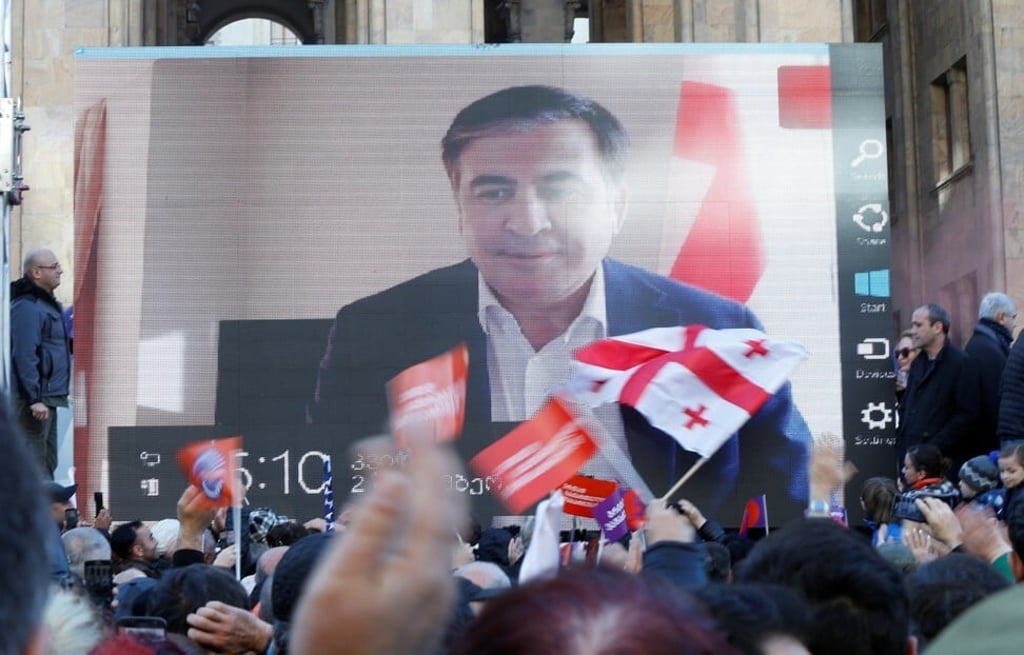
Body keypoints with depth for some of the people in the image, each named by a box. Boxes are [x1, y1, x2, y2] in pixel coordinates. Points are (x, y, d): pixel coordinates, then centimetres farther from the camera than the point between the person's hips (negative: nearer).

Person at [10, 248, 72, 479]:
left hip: (47, 398, 10)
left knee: (47, 462, 16)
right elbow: (24, 356, -21)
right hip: (34, 399, -10)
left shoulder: (47, 304, 18)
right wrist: (34, 399, -24)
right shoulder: (27, 307, -15)